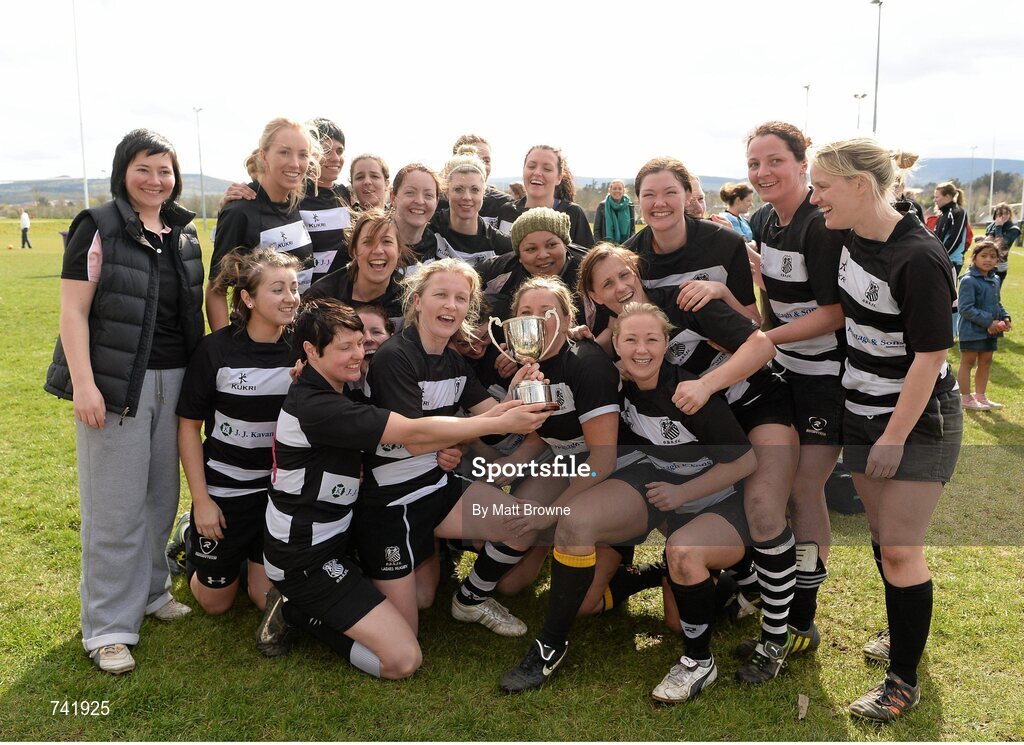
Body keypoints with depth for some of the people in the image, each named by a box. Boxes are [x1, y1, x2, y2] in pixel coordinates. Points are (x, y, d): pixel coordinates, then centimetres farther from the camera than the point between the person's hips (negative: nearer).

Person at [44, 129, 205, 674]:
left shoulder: (184, 233, 11)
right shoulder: (99, 228, -6)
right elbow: (73, 309, -9)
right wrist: (83, 384, -17)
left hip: (173, 381, 6)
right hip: (115, 384, -6)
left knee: (161, 496, 14)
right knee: (116, 508, 0)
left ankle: (150, 591, 33)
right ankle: (108, 627, 11)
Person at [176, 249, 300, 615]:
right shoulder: (216, 349, -14)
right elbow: (189, 424, -8)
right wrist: (200, 499, -9)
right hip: (223, 489, -2)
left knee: (272, 597, 6)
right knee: (215, 602, 13)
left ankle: (254, 559, 36)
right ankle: (191, 536, 40)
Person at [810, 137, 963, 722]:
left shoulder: (918, 258, -24)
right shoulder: (853, 239, 0)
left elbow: (932, 355, -21)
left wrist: (896, 436, -17)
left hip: (919, 421, -7)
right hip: (865, 412, 7)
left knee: (900, 549, -2)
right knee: (883, 535, 17)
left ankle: (905, 681, 14)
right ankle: (905, 633, 38)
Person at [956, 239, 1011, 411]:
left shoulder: (996, 279, 8)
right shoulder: (968, 280, -18)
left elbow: (997, 303, 20)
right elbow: (965, 308, -22)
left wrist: (1004, 317, 1)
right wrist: (989, 321, -22)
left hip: (991, 331, 8)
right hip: (972, 330, -8)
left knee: (985, 363, 16)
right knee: (967, 363, 4)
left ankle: (980, 396, 29)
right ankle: (966, 398, 14)